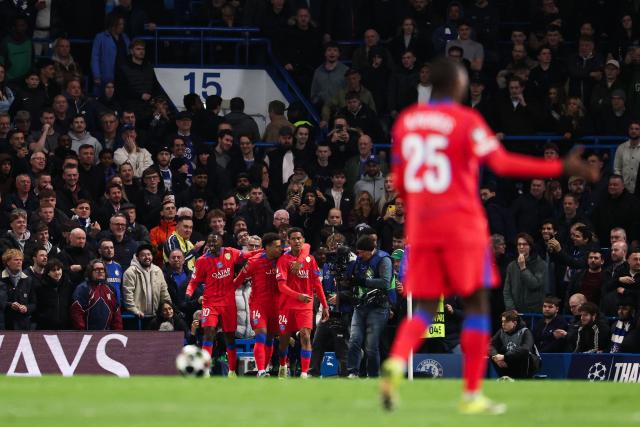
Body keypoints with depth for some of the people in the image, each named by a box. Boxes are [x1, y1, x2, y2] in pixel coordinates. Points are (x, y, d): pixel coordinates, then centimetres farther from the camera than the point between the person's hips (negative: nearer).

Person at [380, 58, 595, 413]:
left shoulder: (405, 121, 8)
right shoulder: (466, 121, -8)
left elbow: (399, 182, 14)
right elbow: (502, 164, -17)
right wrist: (560, 168, -14)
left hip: (420, 225, 5)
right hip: (462, 225, -5)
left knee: (425, 307, 8)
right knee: (476, 303, 7)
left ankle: (396, 362, -23)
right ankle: (472, 394, 4)